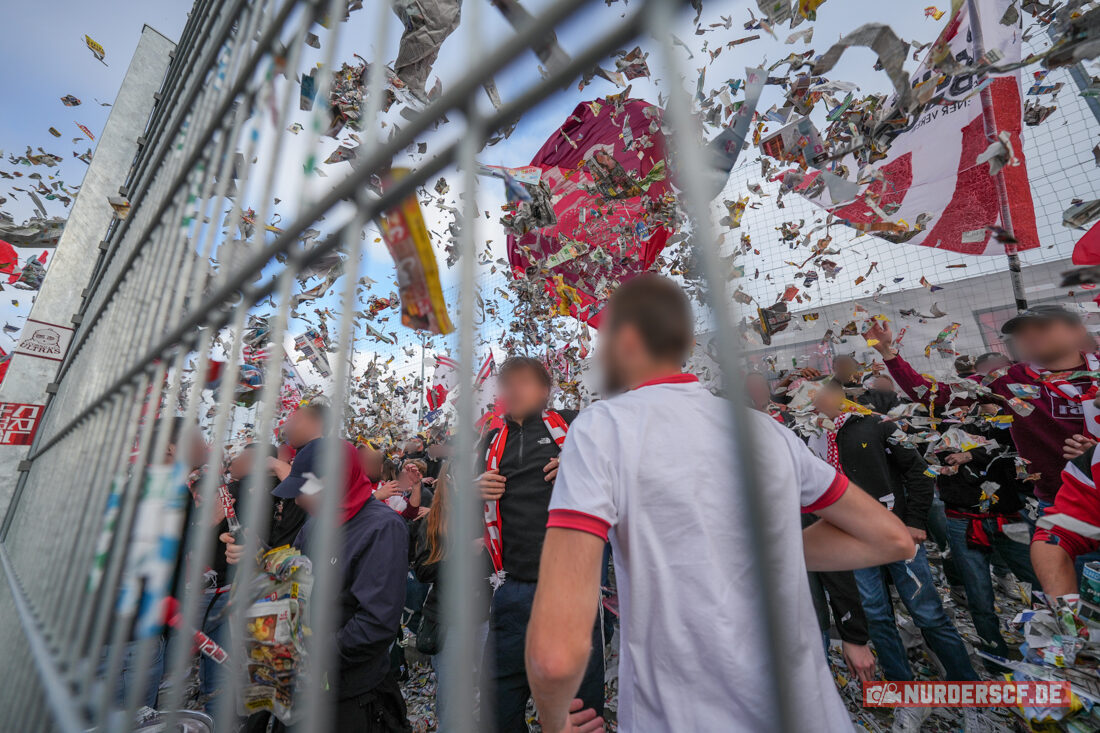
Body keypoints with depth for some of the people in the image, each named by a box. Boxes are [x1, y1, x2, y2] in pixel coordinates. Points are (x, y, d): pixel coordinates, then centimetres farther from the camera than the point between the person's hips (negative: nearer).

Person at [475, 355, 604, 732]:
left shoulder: (572, 424, 1)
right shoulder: (492, 442, 13)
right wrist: (474, 489, 1)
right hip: (513, 590, 4)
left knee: (580, 702, 13)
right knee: (500, 700, 18)